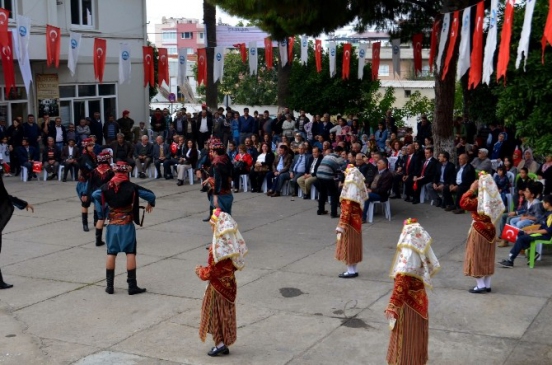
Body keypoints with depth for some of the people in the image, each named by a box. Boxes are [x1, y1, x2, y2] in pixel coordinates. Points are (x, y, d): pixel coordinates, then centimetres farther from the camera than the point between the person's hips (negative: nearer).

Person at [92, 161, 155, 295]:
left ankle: (109, 286, 13)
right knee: (130, 253, 3)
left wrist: (101, 214, 10)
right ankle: (132, 286, 3)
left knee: (111, 253, 10)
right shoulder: (131, 187, -10)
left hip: (112, 225, 3)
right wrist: (150, 204, 14)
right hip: (127, 225, -3)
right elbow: (150, 194, -9)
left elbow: (95, 195, 4)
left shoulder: (107, 187, -1)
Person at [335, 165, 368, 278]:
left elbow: (346, 211, -22)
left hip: (349, 223, -9)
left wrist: (341, 226, -19)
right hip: (356, 222, 9)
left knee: (348, 245, 0)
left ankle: (351, 270, 5)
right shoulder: (357, 190, 7)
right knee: (352, 246, 14)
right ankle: (353, 269, 21)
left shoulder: (350, 191, -19)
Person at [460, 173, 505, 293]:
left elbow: (463, 202, -29)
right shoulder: (492, 200, -1)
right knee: (487, 258, 14)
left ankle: (480, 285, 4)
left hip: (479, 231, -7)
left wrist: (471, 189, -22)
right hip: (490, 230, 7)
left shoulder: (478, 201, -22)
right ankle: (487, 284, 20)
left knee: (477, 258, 2)